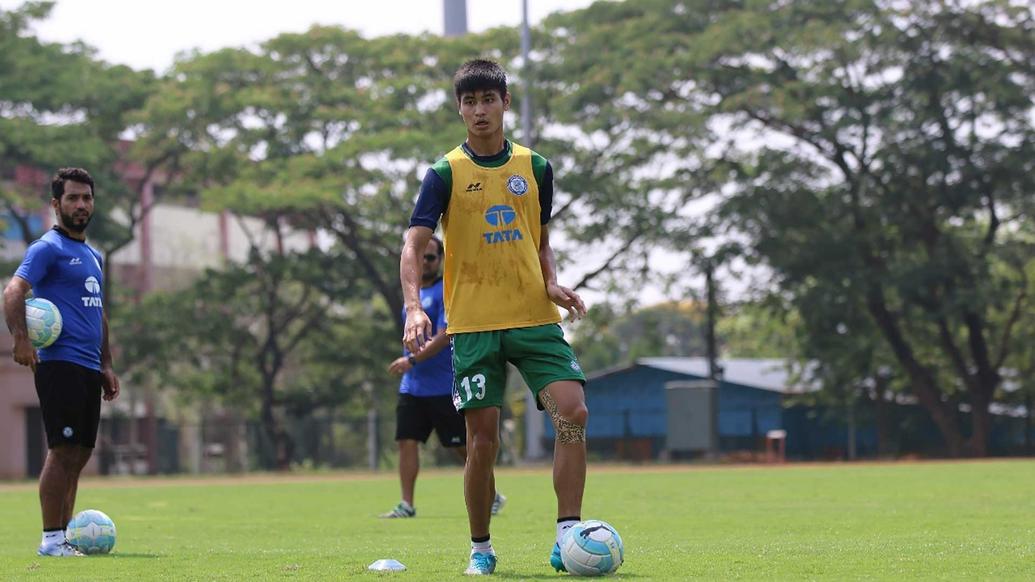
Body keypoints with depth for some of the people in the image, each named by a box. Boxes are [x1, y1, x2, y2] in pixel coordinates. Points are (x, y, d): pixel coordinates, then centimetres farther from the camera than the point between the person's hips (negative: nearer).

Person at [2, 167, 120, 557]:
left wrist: (106, 365, 22)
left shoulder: (92, 256, 21)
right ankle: (51, 540, -8)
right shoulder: (48, 249, -5)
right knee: (63, 452, -11)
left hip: (88, 370, 8)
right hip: (59, 363, -8)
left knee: (79, 455, 8)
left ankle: (65, 535, 13)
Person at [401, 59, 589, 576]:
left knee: (573, 412, -17)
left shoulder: (534, 168, 9)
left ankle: (567, 538, -14)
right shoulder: (446, 173, -1)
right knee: (482, 440, -2)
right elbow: (413, 246, -9)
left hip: (535, 319, 2)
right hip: (473, 325, -2)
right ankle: (480, 548, 17)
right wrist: (414, 307, -25)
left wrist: (553, 285, 0)